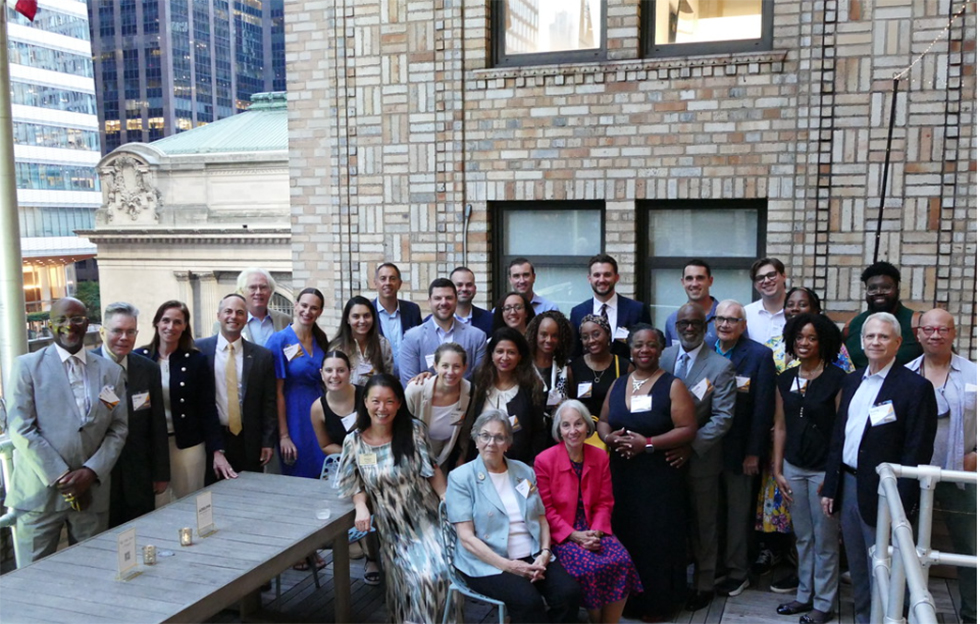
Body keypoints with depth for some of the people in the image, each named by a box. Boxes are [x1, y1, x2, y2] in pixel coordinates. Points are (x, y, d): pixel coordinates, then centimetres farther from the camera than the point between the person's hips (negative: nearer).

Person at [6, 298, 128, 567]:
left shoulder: (110, 371, 9)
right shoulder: (27, 366, 1)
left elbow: (118, 429, 7)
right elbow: (20, 428, -6)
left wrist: (91, 472, -8)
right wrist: (60, 476, -11)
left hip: (92, 491, 3)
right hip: (40, 492, -2)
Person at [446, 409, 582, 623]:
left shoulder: (524, 471, 15)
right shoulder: (461, 477, -1)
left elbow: (542, 519, 14)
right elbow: (466, 537, -8)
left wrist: (544, 554, -6)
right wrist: (508, 566, -17)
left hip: (533, 557, 5)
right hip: (488, 563, -4)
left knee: (569, 593, -22)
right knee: (528, 601, -31)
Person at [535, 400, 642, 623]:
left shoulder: (600, 458, 5)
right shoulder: (544, 460, -8)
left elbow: (605, 503, 5)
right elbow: (545, 509, -7)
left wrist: (596, 532, -12)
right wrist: (574, 535, -16)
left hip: (593, 530, 4)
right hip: (561, 533, -4)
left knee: (622, 561, -22)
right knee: (589, 567, -28)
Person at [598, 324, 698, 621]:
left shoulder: (672, 385, -6)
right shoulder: (618, 384, 10)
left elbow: (688, 430, -12)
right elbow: (603, 421, 16)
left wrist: (648, 444, -20)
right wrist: (608, 437, -7)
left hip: (660, 476, -4)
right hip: (621, 474, 4)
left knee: (657, 540, 2)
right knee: (623, 537, 7)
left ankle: (658, 602, 18)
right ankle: (625, 597, 23)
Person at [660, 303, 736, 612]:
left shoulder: (720, 366, -9)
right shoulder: (663, 358, 3)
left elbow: (722, 417, -14)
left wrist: (692, 446, -23)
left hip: (700, 459, -3)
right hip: (665, 457, 3)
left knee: (703, 525, 12)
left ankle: (703, 585, 28)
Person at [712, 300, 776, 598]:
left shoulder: (760, 355, -6)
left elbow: (763, 406, -8)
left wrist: (753, 452, -11)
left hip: (738, 449, -3)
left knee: (738, 511, 9)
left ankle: (736, 571, 23)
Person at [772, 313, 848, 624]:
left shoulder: (836, 379, -10)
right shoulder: (785, 379, 6)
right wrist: (777, 470, 7)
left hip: (824, 470, -5)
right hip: (793, 469, 5)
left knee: (824, 540, 6)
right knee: (803, 538, 16)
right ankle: (804, 594, 28)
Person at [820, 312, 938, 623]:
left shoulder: (915, 387, -11)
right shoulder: (852, 381, 10)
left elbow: (917, 452, -14)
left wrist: (899, 503, -17)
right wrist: (830, 486, 10)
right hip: (848, 486, 6)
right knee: (857, 567, 18)